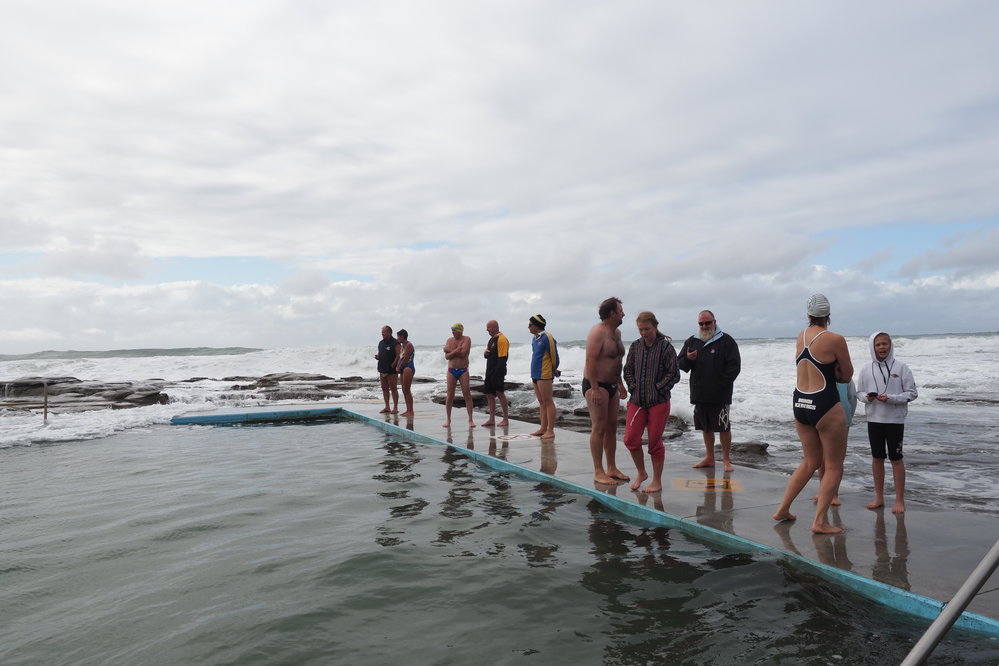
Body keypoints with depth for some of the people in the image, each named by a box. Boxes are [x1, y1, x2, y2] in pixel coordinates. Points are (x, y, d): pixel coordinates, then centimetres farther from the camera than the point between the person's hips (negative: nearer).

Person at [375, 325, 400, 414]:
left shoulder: (395, 343, -9)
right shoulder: (381, 343, 14)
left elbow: (398, 356, -13)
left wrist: (392, 366, -16)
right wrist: (377, 357, 1)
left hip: (392, 370, -7)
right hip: (382, 370, 7)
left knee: (393, 388, -3)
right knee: (384, 388, 9)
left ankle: (395, 407, 3)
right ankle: (387, 407, 16)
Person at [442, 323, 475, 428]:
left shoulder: (466, 339, -4)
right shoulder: (449, 340, 7)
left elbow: (462, 353, -19)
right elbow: (447, 356, -3)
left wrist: (450, 350, -10)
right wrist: (456, 351, -19)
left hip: (463, 370, -3)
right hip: (451, 370, 3)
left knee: (467, 396, -5)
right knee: (449, 396, 3)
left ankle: (470, 420, 0)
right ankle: (448, 420, 13)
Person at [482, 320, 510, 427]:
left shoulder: (502, 339, -13)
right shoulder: (491, 339, 18)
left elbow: (502, 358, -19)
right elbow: (487, 354, 26)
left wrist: (497, 373, -23)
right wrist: (485, 353, 1)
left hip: (498, 371, -10)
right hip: (490, 371, 10)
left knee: (500, 393, -5)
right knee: (489, 394, 10)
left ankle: (506, 419, 4)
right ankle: (491, 419, 16)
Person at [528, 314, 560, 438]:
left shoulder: (546, 337, -14)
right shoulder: (535, 338, 13)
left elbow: (554, 355, -11)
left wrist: (554, 370, 4)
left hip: (544, 374, -9)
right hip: (535, 374, 9)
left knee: (548, 401, -5)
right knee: (541, 403, 12)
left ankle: (550, 431, -3)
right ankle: (543, 428, 18)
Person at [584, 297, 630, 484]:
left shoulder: (617, 332, 14)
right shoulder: (597, 332, -16)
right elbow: (590, 361, -22)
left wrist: (620, 384, 22)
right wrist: (594, 389, -26)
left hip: (611, 385, 9)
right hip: (596, 385, -9)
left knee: (612, 427, 11)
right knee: (599, 428, -6)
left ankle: (612, 468, 20)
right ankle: (598, 472, 0)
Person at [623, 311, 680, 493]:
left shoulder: (666, 346, -6)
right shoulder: (635, 346, 7)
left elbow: (674, 374, -6)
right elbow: (628, 370, 13)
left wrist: (658, 389, -11)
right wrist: (633, 388, 1)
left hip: (659, 402, -4)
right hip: (637, 400, 4)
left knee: (655, 442, 2)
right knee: (630, 438, 1)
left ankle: (657, 482, 17)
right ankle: (641, 473, 25)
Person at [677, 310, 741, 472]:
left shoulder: (726, 341, -3)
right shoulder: (692, 342, 11)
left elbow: (734, 366, -7)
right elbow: (680, 365, 11)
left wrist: (721, 385, -14)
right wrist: (687, 359, -12)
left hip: (720, 396, -4)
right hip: (699, 394, 5)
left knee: (724, 427, 0)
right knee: (706, 428, 13)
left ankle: (726, 459, 12)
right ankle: (709, 458, 24)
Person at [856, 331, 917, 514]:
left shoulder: (901, 368, -6)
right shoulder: (866, 370, 3)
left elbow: (912, 393, -5)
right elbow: (859, 391, 11)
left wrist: (891, 398, -18)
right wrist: (867, 396, -11)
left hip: (895, 419, -3)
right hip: (874, 419, 3)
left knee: (896, 458, 3)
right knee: (877, 458, 11)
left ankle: (900, 500, 14)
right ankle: (879, 497, 23)